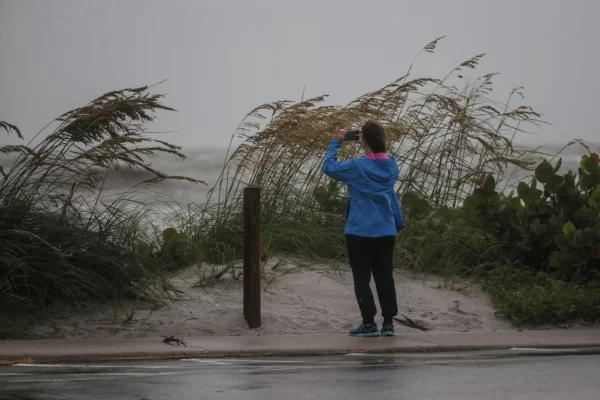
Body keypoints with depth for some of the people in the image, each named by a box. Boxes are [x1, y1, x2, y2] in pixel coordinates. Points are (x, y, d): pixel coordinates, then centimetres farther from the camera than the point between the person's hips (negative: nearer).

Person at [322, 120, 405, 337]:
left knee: (362, 278, 2)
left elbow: (328, 167, -1)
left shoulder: (357, 167, -14)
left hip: (360, 232, -5)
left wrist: (336, 143, 4)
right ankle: (388, 323, 7)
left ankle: (369, 324, 1)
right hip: (386, 232, 5)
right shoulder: (392, 167, 5)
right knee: (385, 277, 9)